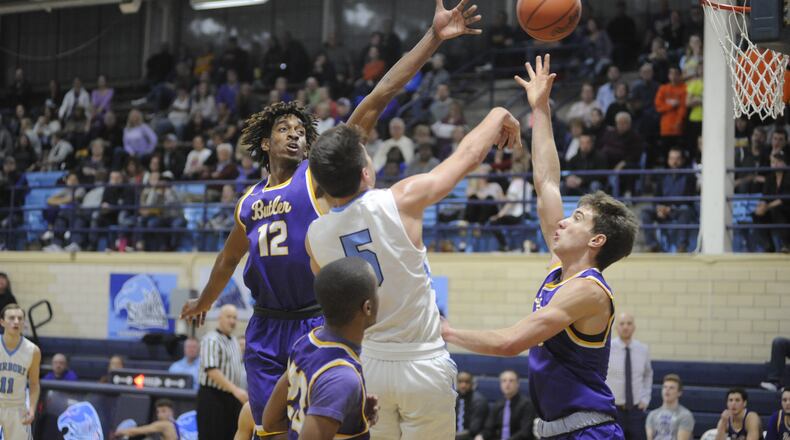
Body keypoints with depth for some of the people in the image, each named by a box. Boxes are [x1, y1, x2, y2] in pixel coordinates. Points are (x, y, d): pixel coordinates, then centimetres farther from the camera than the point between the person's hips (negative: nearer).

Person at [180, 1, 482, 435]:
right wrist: (204, 302, 47)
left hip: (316, 325, -5)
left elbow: (378, 98, -11)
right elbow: (229, 259, 32)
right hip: (266, 329, 5)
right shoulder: (249, 202, 12)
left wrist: (433, 37, -15)